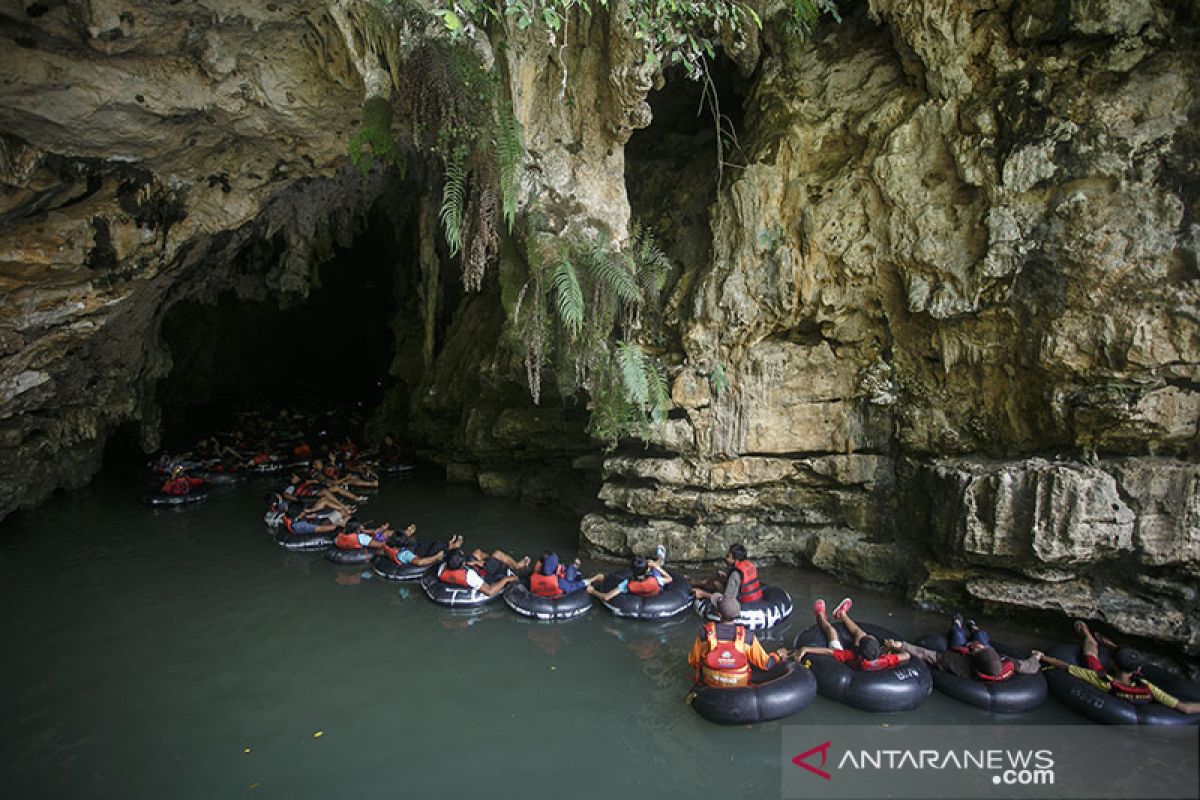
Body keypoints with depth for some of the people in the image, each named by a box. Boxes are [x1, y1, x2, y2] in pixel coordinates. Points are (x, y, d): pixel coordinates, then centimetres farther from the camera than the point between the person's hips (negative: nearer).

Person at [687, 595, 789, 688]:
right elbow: (766, 664, -10)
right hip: (739, 684, 0)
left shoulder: (705, 633, -23)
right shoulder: (747, 637, -22)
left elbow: (693, 662, -10)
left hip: (710, 683, 0)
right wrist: (778, 655, 12)